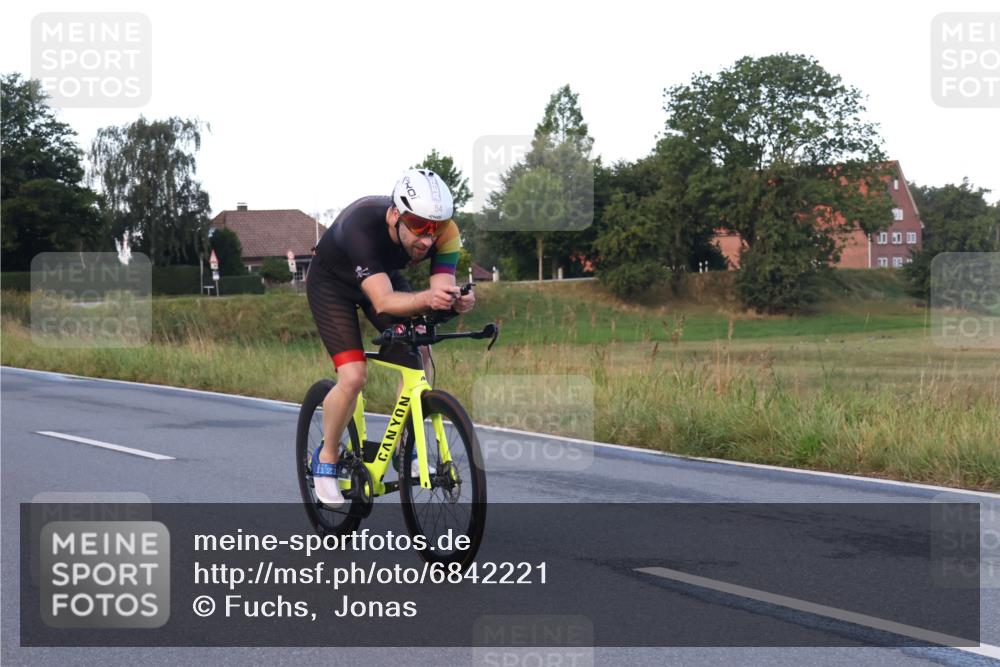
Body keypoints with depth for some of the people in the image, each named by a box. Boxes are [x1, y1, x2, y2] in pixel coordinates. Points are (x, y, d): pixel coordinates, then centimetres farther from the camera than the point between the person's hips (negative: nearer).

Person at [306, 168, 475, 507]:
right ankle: (326, 457, 5)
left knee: (418, 354, -14)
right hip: (332, 281, -5)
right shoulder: (361, 225, -43)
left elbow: (443, 286, -33)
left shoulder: (444, 231, -29)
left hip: (386, 275, 5)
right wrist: (427, 299, -68)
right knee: (353, 376, -19)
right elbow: (383, 301, -50)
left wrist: (457, 300, -57)